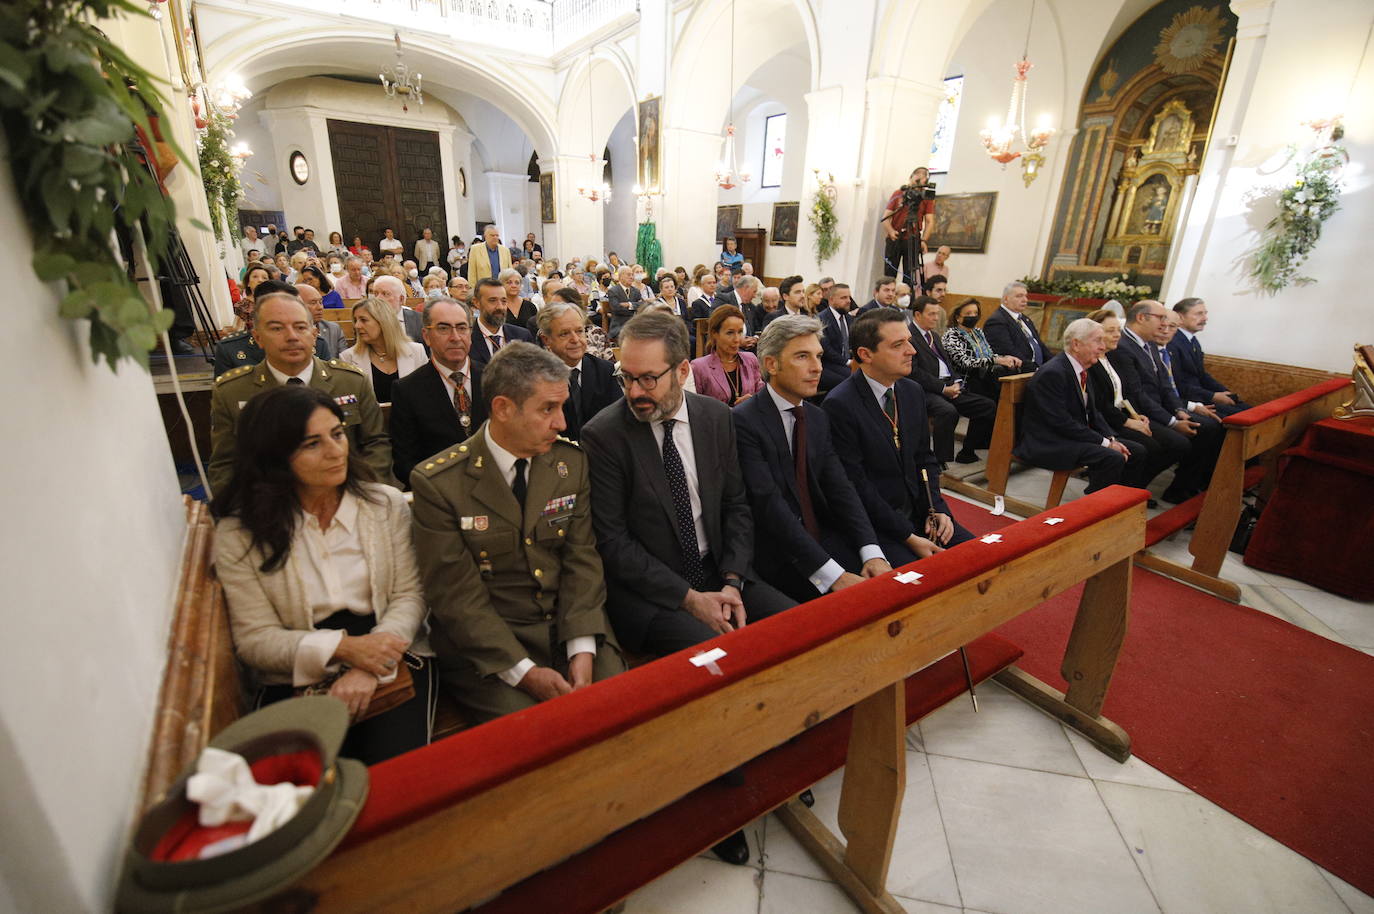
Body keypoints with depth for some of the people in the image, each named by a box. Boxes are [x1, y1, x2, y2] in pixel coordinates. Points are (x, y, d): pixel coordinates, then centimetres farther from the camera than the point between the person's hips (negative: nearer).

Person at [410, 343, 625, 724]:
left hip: (570, 630, 3)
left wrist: (582, 650, -13)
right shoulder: (437, 482, -10)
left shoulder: (572, 463, 1)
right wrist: (523, 672, -18)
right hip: (485, 649, -3)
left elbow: (582, 560, -1)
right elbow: (456, 594, -11)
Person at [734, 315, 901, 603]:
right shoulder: (744, 421, -15)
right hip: (775, 550, -7)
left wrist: (873, 554, -14)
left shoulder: (818, 417, 10)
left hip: (824, 536, 7)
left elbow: (840, 489, 2)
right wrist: (834, 575, -24)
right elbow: (770, 505, -21)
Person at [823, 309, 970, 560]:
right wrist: (908, 537, -17)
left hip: (918, 510, 8)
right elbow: (856, 485, -19)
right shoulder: (839, 405, -19)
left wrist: (937, 509, 0)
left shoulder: (913, 391, 7)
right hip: (872, 522, -7)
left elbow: (925, 457, 15)